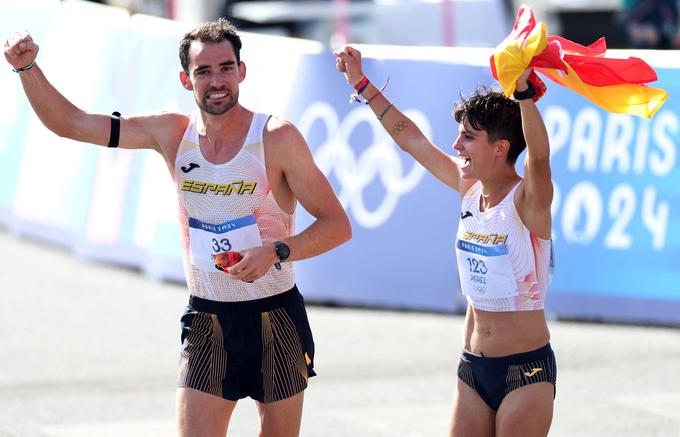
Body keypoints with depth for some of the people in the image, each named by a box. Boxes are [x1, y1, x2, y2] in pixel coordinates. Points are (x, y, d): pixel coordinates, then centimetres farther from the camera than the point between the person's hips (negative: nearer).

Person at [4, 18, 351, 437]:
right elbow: (67, 122, 2)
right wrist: (27, 67, -12)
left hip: (276, 317, -2)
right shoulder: (172, 132, -1)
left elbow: (338, 225, -11)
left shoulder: (277, 138, -12)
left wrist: (275, 252, -26)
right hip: (207, 320, 2)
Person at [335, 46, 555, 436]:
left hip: (526, 371, -7)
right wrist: (361, 84, 16)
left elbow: (539, 156, -36)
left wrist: (524, 91, -50)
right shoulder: (468, 188, 5)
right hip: (473, 367, 7)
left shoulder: (527, 201, -15)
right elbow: (410, 138, 13)